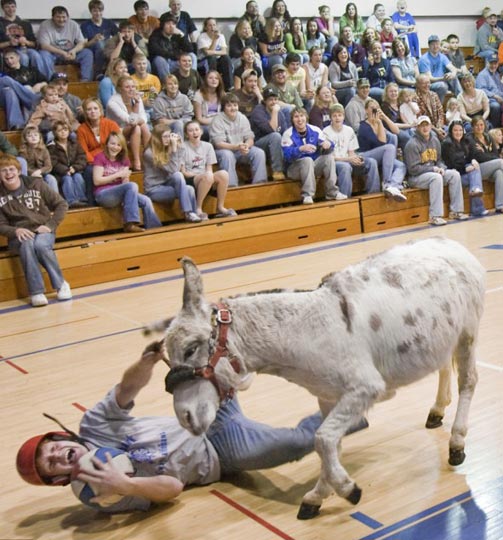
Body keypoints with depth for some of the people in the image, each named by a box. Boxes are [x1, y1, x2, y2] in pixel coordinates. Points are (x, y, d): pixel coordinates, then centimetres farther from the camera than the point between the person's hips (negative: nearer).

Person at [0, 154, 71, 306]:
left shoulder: (35, 184, -2)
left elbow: (61, 204, 1)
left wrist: (50, 225, -11)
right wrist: (15, 231, -19)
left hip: (43, 231, 0)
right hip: (19, 236, 0)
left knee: (40, 245, -35)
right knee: (27, 245, -35)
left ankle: (60, 284, -15)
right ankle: (36, 292, -30)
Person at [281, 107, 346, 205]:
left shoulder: (315, 130, 0)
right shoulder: (288, 134, -10)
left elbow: (325, 149, -6)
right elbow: (287, 155, -24)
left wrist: (328, 144, -31)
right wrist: (301, 149, -42)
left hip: (314, 166, 4)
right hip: (295, 168, -4)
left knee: (328, 157, -19)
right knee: (307, 160, -33)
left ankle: (332, 192, -18)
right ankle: (307, 195, -34)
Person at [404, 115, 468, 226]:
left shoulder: (435, 140, 10)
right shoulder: (412, 144, -13)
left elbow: (439, 160, 19)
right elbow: (413, 169, -16)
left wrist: (441, 168, -5)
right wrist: (433, 169, -17)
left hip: (434, 172, 8)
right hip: (416, 177, -8)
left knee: (454, 174, -10)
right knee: (436, 177, -34)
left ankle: (455, 211, -7)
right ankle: (435, 216, -37)